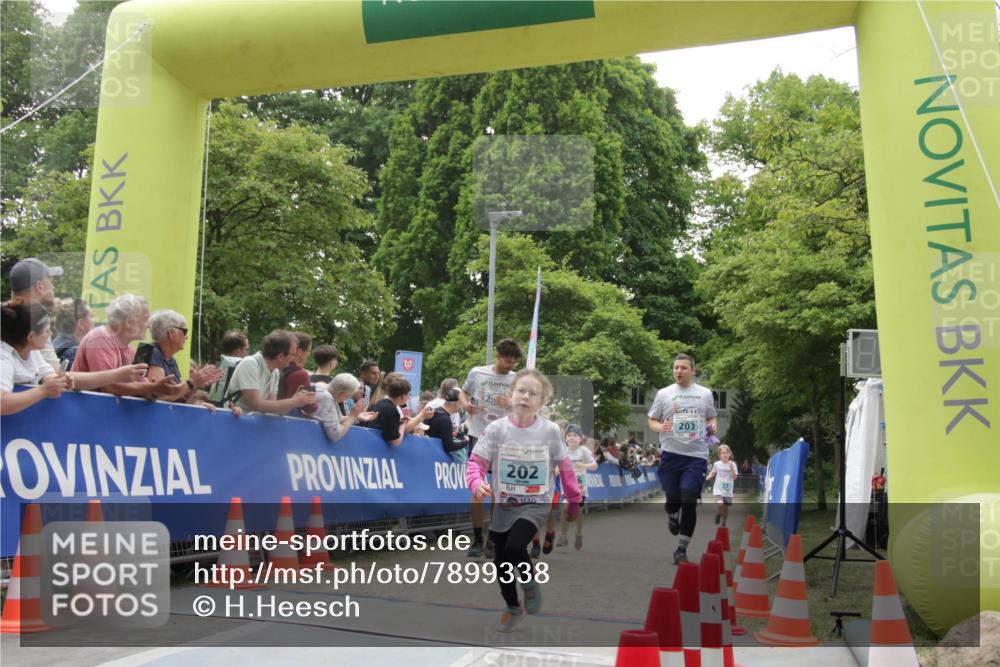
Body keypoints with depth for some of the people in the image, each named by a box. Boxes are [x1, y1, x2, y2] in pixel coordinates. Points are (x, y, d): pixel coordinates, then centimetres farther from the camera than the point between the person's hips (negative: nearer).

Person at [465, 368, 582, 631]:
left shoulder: (550, 431, -9)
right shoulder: (496, 428, -11)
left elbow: (564, 467, 1)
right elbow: (476, 461, -11)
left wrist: (574, 500, 7)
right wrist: (477, 483, -32)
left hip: (536, 504, -2)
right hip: (504, 505, 2)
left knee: (515, 547, -25)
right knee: (501, 561, 12)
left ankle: (530, 581, 9)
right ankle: (513, 608, 39)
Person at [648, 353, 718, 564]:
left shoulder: (705, 393, 8)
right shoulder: (664, 393, 4)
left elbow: (711, 418, 19)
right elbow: (651, 421, 8)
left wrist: (712, 428, -3)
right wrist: (660, 427, -14)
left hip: (697, 455, 0)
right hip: (671, 453, 0)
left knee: (689, 502, -9)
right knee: (672, 500, 6)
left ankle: (681, 548, 2)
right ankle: (673, 517, 44)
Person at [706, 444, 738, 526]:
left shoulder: (732, 464, -4)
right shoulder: (716, 464, -4)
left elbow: (735, 478, -7)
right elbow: (713, 474, 10)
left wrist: (732, 468, -22)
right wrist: (708, 477, -11)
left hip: (728, 491, 2)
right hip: (718, 489, -2)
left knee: (726, 508, 8)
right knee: (720, 504, -24)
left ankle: (723, 524, 28)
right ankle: (718, 514, 8)